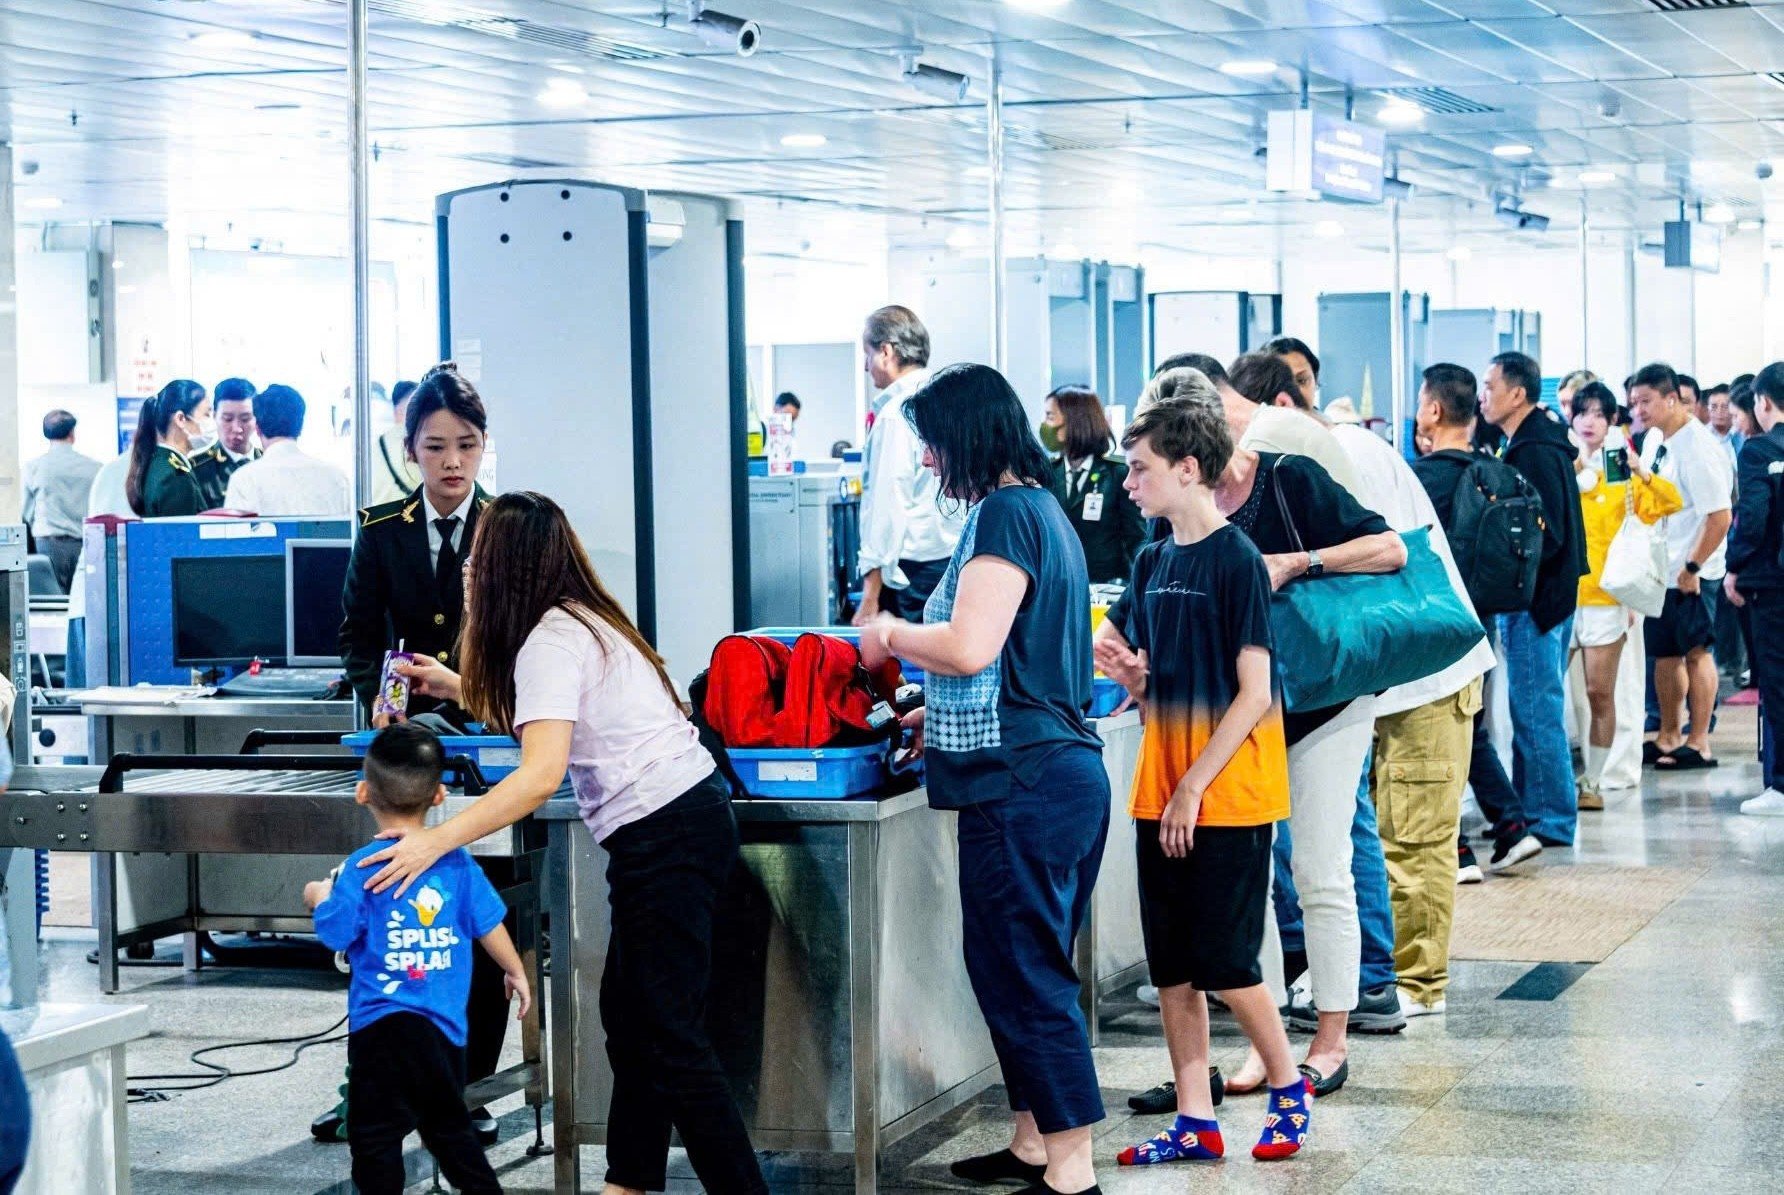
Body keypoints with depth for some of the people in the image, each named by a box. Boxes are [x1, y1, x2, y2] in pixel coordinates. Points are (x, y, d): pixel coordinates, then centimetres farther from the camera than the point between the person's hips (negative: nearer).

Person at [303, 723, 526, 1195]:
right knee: (448, 1125, 23)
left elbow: (334, 933, -9)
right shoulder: (456, 861, 2)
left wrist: (319, 897, 12)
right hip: (445, 1023, 5)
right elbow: (489, 924, 8)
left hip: (383, 1022, -5)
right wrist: (515, 972, 25)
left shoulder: (362, 866, -11)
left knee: (375, 1137, 1)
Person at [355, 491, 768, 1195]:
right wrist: (459, 688, 36)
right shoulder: (583, 617, 15)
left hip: (663, 837, -10)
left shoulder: (550, 641, -13)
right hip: (693, 813, 10)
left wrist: (436, 841, -26)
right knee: (628, 1017, 14)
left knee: (670, 1037, -10)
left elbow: (541, 775, -25)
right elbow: (543, 715, 32)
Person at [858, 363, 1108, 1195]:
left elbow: (970, 648, -22)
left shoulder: (1003, 514, -13)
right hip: (1067, 768, 10)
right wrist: (937, 714, 24)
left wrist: (892, 636, -5)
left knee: (1025, 976, -4)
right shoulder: (1044, 510, 17)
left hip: (1022, 783, -10)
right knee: (1029, 971, 17)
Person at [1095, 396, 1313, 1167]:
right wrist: (1126, 669, -6)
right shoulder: (1152, 563, 10)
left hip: (1227, 794, -7)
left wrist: (1194, 787, -17)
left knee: (1224, 964, -3)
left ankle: (1287, 1086, 18)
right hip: (1160, 793, 7)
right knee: (1171, 969, 7)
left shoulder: (1237, 560, -12)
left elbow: (1253, 693, -14)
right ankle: (1195, 1122, 14)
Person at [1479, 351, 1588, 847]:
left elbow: (1547, 535, -22)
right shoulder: (1523, 447, 14)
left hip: (1537, 600, -10)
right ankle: (1527, 810, 21)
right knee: (1531, 709, 14)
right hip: (1526, 599, 10)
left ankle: (1552, 820, 1)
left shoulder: (1537, 452, -17)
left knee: (1536, 711, -5)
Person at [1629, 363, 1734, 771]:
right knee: (1664, 653, 15)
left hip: (1689, 572, -8)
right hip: (1658, 568, 8)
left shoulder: (1698, 448, -19)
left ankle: (1699, 744, 9)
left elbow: (1721, 515, -22)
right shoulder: (1655, 440, 7)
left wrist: (1693, 567, -19)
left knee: (1695, 651, 1)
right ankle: (1668, 737, 26)